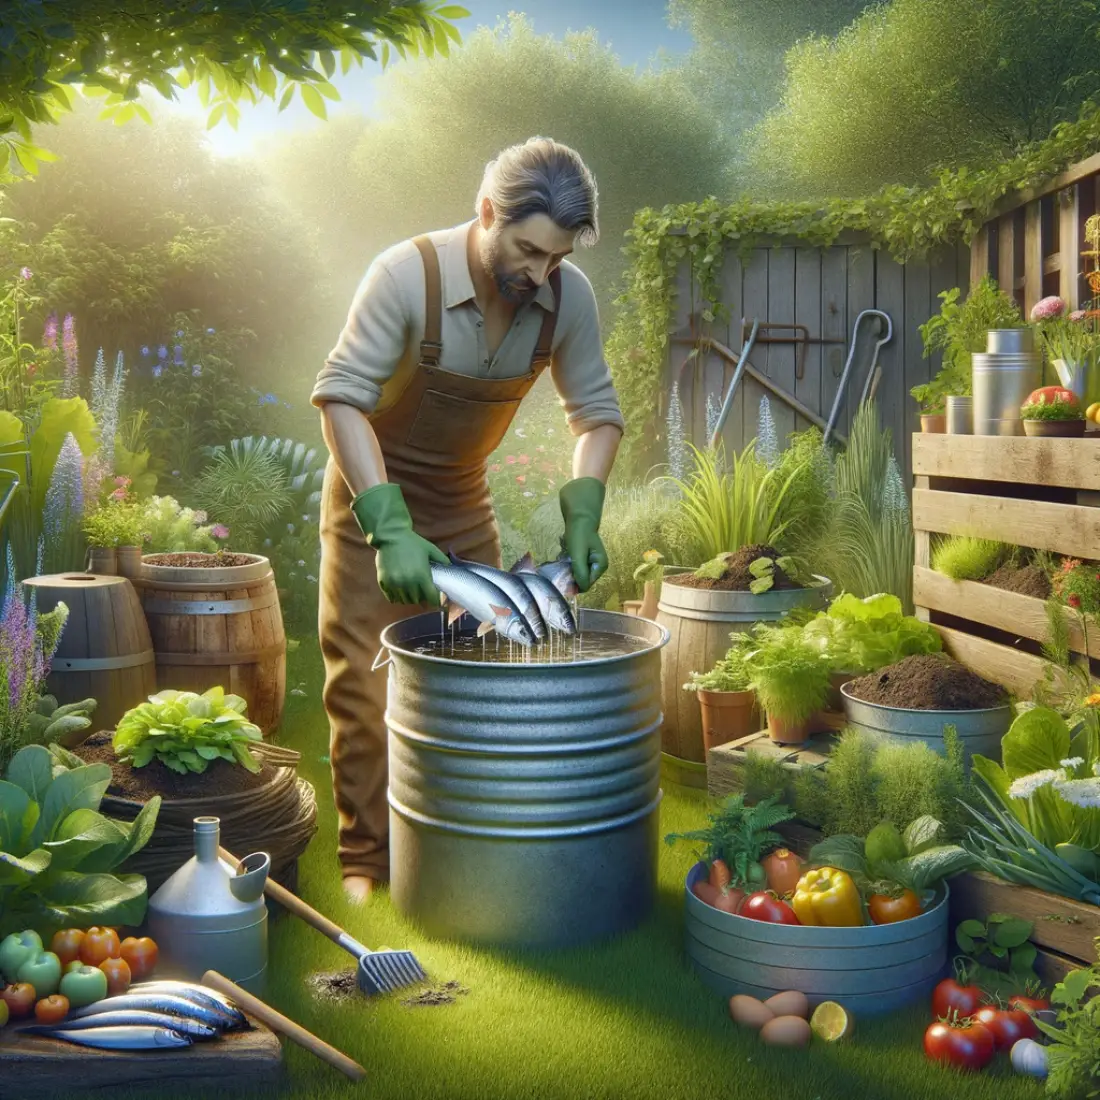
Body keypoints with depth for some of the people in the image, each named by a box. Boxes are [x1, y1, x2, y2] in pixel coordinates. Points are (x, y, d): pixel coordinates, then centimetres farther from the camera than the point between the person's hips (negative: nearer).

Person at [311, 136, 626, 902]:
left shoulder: (569, 297, -16)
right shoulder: (408, 274, -29)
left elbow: (597, 412, -6)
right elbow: (340, 397, -30)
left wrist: (583, 515, -22)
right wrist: (390, 528, -40)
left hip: (464, 498, 4)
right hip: (372, 493, -4)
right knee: (366, 686, -4)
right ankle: (366, 859, 9)